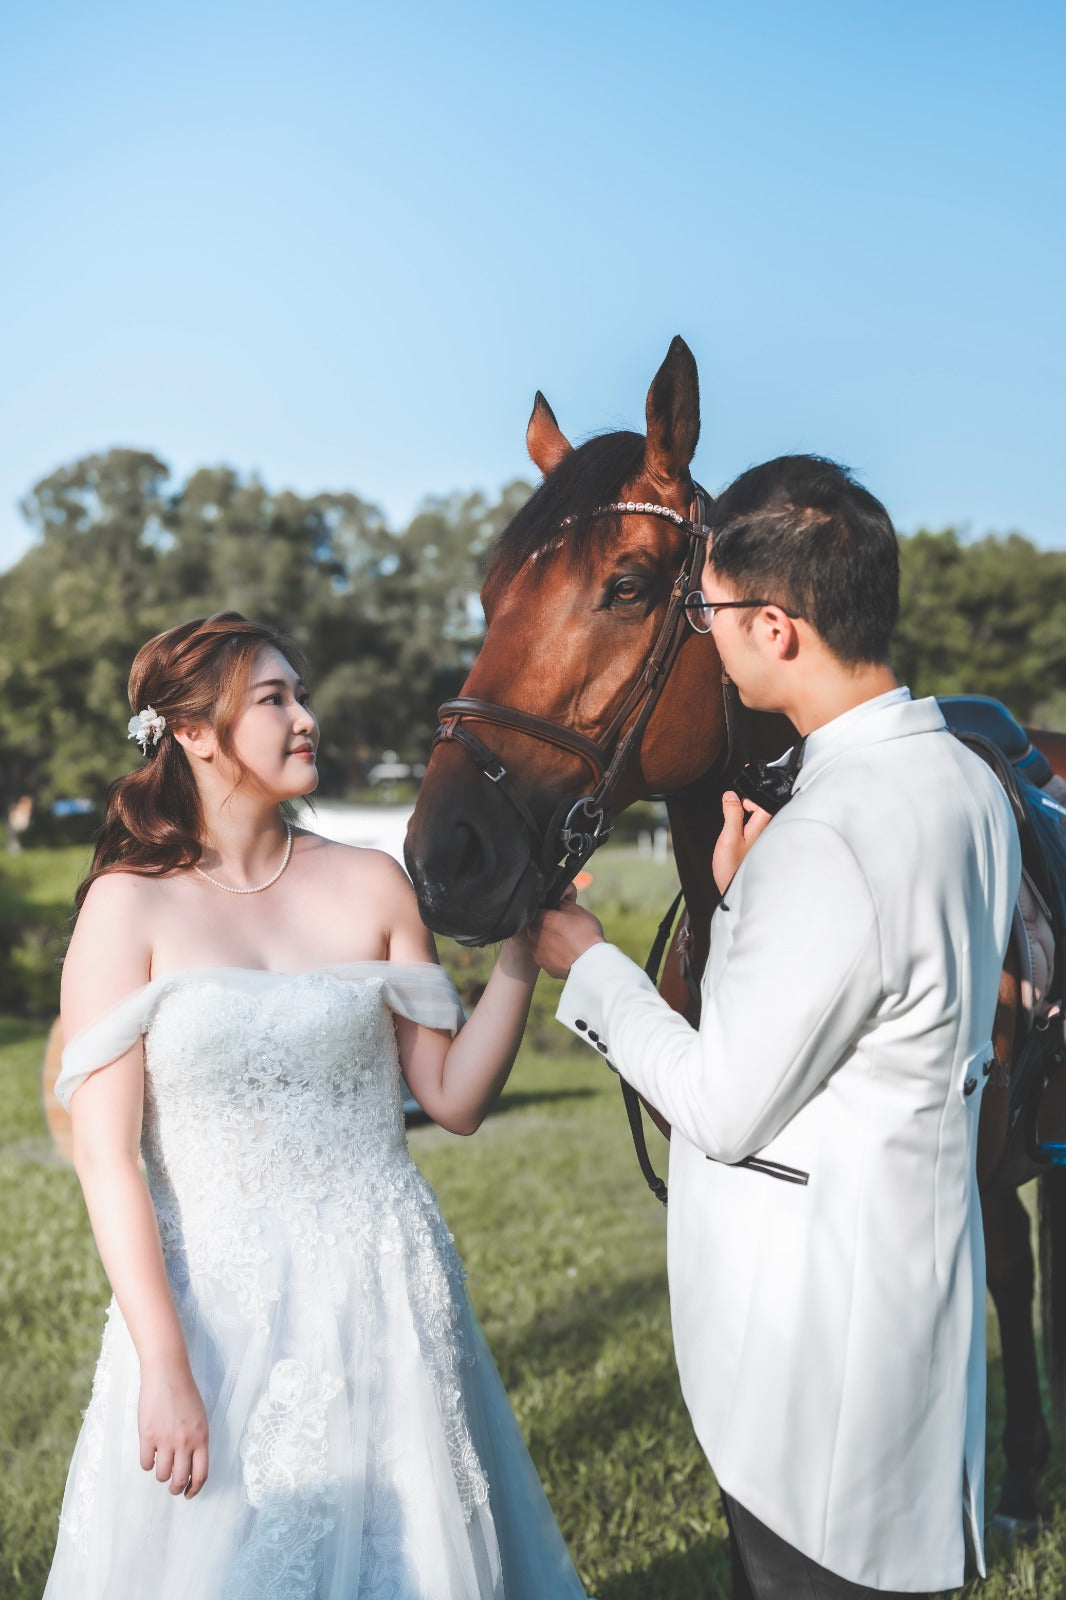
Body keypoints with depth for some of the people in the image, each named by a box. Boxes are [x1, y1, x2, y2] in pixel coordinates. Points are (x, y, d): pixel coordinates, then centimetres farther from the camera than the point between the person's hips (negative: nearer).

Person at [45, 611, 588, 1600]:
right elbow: (105, 1154, -8)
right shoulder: (131, 905, -6)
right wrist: (163, 1365, -13)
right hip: (214, 1301, -2)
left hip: (383, 1293, 3)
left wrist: (520, 942, -6)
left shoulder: (370, 887, 2)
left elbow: (454, 1099, 3)